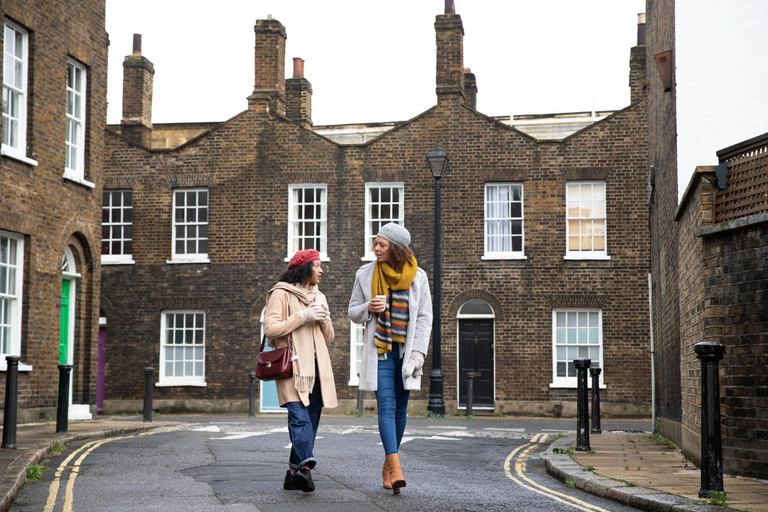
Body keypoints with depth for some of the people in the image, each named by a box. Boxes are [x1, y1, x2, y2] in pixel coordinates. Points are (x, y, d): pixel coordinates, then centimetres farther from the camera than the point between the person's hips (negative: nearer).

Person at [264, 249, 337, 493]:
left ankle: (294, 473, 8)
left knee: (311, 420, 3)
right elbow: (270, 328, -10)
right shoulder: (281, 293, 1)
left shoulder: (319, 297, 23)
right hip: (292, 366, -7)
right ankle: (305, 466, -32)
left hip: (316, 368, 7)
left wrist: (324, 321, 2)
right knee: (300, 418, -20)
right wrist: (303, 316, -13)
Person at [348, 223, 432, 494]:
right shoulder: (365, 274, 3)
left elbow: (424, 318, 2)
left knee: (400, 409, 5)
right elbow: (353, 312, 10)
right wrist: (368, 308, -13)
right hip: (379, 350, -1)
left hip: (405, 352, 1)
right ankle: (395, 468, -24)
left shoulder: (417, 276, 2)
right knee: (386, 406, -14)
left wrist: (417, 353, -7)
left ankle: (388, 466, 20)